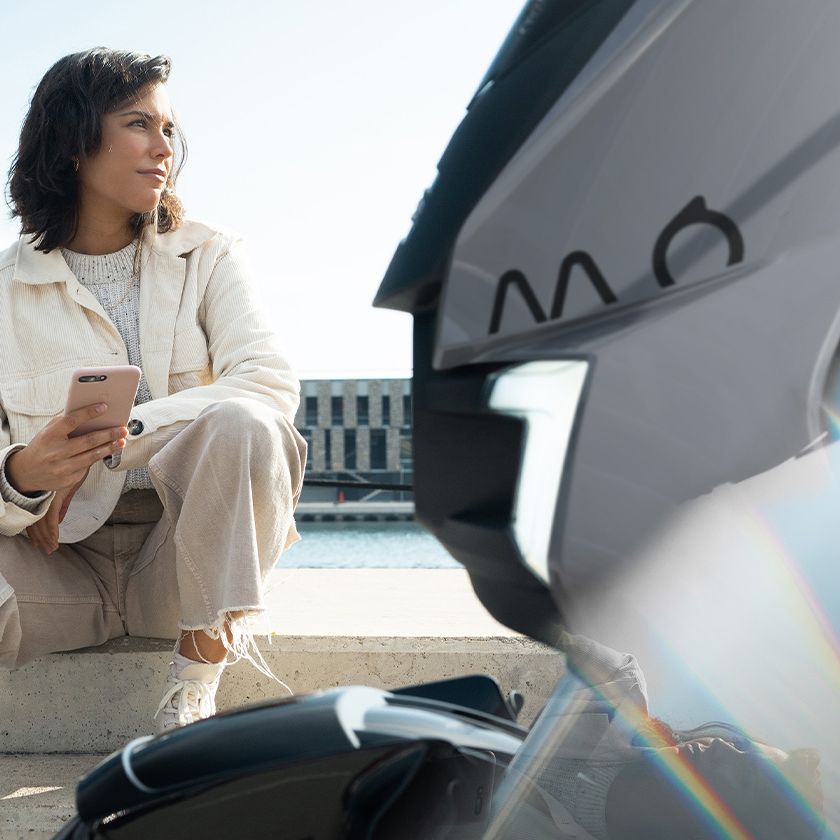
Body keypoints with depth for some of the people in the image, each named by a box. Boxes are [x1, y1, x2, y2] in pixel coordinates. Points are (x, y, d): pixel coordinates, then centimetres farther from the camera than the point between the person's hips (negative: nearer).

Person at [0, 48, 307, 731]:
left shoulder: (206, 257, 8)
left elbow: (271, 380, -11)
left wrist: (115, 438, -21)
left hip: (184, 557, 2)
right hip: (61, 565, -1)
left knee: (243, 426, -31)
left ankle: (194, 685, -19)